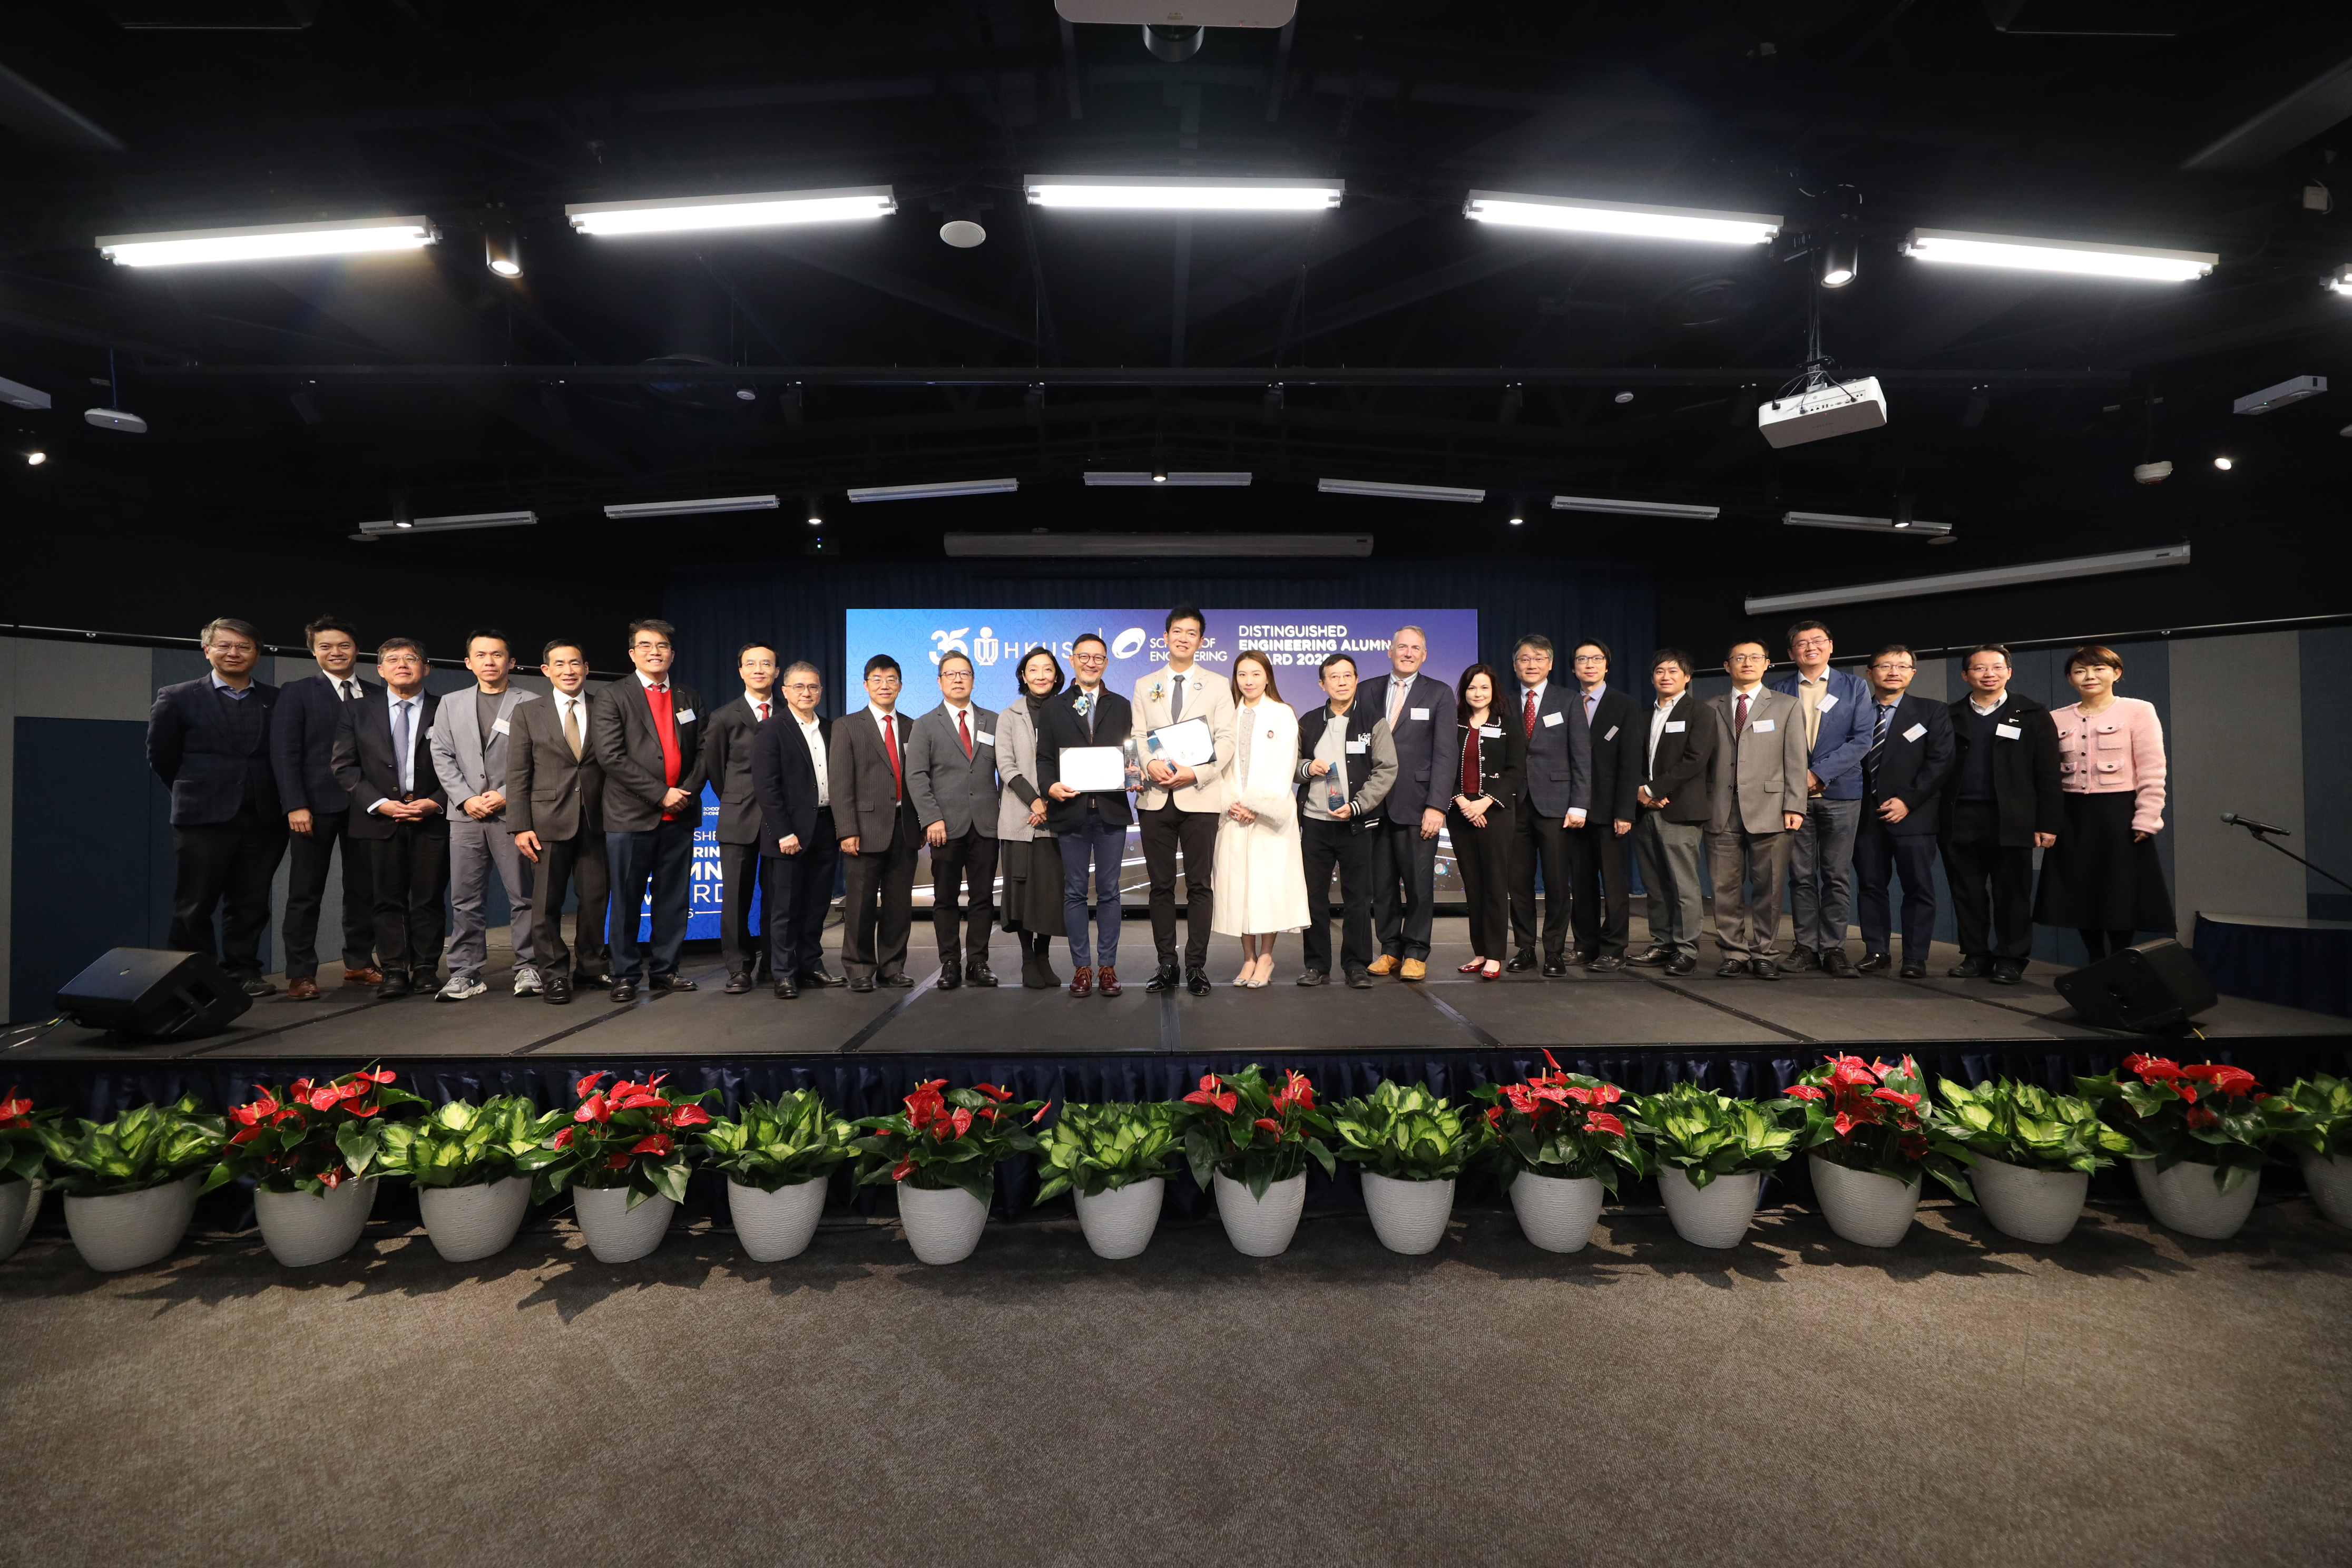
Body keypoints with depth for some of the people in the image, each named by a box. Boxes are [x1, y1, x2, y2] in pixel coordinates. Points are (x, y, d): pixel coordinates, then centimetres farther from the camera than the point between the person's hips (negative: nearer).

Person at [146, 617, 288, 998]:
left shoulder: (277, 701, 8)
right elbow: (161, 755, 6)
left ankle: (243, 972, 18)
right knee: (194, 908, 4)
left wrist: (279, 801, 3)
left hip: (263, 819, 2)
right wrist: (196, 792, 8)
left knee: (251, 905, 8)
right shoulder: (177, 698, 3)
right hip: (204, 819, -2)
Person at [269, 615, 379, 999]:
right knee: (306, 892, 2)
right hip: (317, 804, -2)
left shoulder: (378, 695, 10)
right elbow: (284, 752, -4)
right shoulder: (297, 692, 3)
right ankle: (301, 974, 8)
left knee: (363, 889, 7)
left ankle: (359, 964, 17)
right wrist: (295, 805, -12)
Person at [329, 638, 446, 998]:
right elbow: (345, 766, 5)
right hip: (380, 818, 1)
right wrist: (380, 803, -8)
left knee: (429, 898, 2)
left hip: (433, 817, -1)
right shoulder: (356, 712, 10)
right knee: (388, 898, 3)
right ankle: (395, 971, 9)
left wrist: (436, 802, -10)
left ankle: (426, 968, 10)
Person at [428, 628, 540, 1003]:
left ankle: (527, 968, 8)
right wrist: (467, 798, -4)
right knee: (465, 899, 5)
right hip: (467, 815, 3)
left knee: (523, 895, -1)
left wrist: (506, 795, -10)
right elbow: (442, 757, 9)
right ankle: (466, 974, 11)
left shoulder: (530, 703, 4)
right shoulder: (451, 705, 17)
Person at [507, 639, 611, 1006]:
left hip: (595, 820, 1)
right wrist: (520, 827, -5)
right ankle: (554, 976, 13)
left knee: (596, 897, 4)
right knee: (547, 903, 2)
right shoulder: (528, 713, 6)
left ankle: (589, 968, 20)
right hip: (549, 821, -1)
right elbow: (517, 774, 3)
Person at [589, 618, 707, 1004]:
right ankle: (626, 976, 14)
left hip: (680, 815, 4)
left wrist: (689, 791, -6)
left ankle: (665, 970, 18)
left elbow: (701, 752, 12)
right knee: (627, 901, 3)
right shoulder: (612, 697, 1)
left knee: (674, 900, 8)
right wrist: (660, 794, -14)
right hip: (631, 815, -4)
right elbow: (611, 756, -9)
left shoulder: (690, 698, 14)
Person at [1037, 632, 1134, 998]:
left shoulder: (1121, 706, 13)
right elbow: (1044, 758, 6)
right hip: (1071, 811, 0)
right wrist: (1050, 786, -13)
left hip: (1112, 812, 0)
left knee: (1109, 891, 4)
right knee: (1074, 892, 5)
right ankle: (1082, 967, 13)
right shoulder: (1054, 708, 10)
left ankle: (1107, 966, 12)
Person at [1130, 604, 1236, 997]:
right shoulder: (1145, 686, 15)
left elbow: (1226, 741, 0)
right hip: (1155, 798, 2)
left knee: (1200, 886, -1)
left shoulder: (1218, 686, 8)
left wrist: (1196, 773, -15)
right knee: (1161, 885, 6)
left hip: (1199, 797, -2)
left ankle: (1196, 966, 7)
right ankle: (1166, 964, 14)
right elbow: (1136, 736, 7)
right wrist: (1150, 764, -15)